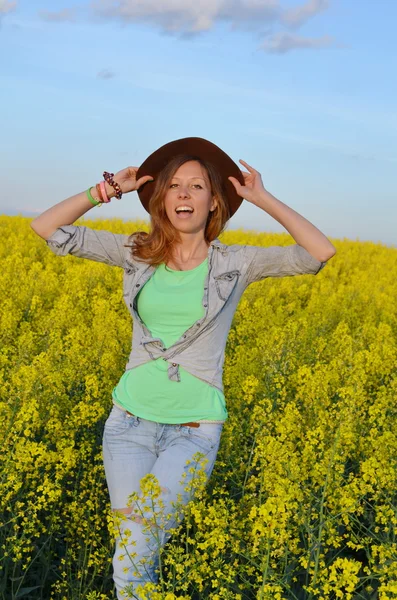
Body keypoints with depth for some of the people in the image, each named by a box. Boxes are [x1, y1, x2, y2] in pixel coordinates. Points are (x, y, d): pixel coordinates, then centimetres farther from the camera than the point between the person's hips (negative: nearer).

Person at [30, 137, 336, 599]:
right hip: (130, 420, 3)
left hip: (194, 429, -2)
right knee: (137, 548, -1)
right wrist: (107, 189, 0)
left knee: (130, 562, -17)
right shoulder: (135, 253, 4)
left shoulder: (235, 263, -1)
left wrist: (264, 200, -7)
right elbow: (46, 228, 4)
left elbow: (321, 253, -10)